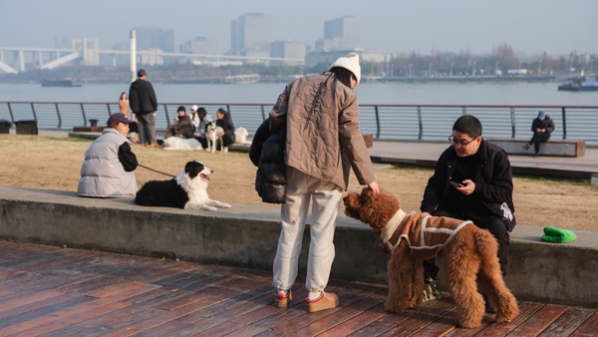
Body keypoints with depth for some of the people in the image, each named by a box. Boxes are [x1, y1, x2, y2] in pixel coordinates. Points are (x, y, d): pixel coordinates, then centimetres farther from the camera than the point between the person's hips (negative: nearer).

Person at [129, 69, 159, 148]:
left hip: (137, 110, 6)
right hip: (147, 109, -6)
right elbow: (152, 97, -9)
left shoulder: (133, 85, 10)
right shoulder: (147, 84, -9)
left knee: (140, 125, 9)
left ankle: (143, 142, 8)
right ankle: (152, 142, -12)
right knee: (150, 124, -4)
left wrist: (133, 108, 22)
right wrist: (155, 107, 1)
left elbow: (130, 98, 16)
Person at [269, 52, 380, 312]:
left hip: (294, 167, 4)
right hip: (328, 170, -3)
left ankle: (282, 291, 16)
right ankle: (315, 295, 8)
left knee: (291, 229, 11)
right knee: (322, 232, 4)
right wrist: (368, 177, -3)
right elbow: (351, 137, -7)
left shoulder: (298, 84, 14)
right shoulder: (346, 94, 1)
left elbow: (275, 118, 6)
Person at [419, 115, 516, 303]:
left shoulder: (497, 157, -9)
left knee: (498, 232, -37)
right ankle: (429, 282, -7)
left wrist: (477, 188, -27)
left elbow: (505, 192, -12)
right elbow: (435, 186, 2)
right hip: (454, 211, 4)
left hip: (488, 211, -4)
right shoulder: (448, 156, 2)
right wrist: (426, 210, -16)